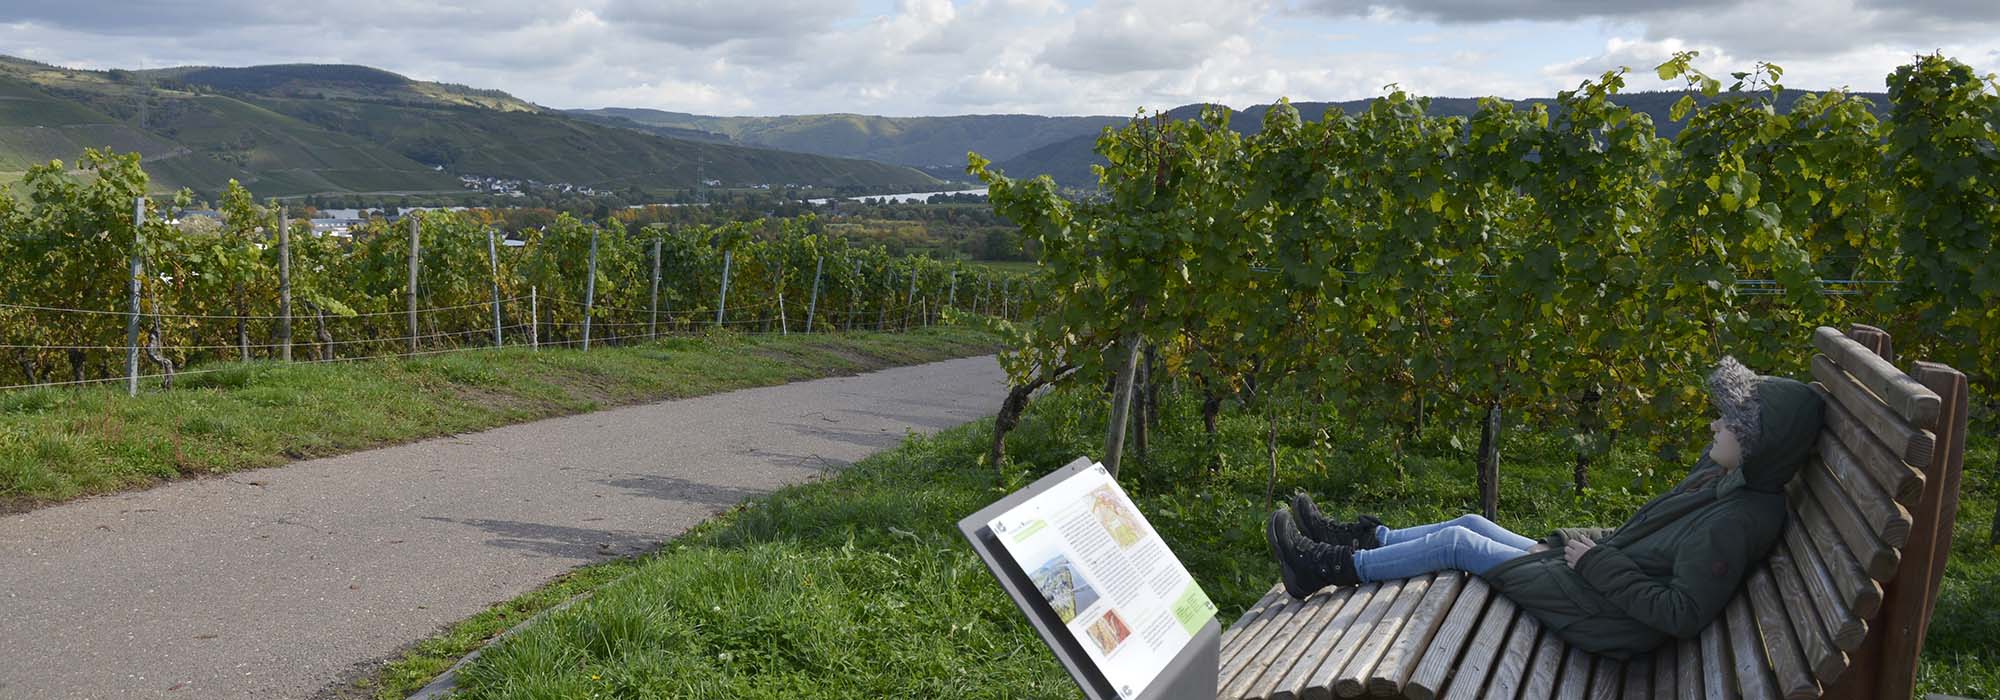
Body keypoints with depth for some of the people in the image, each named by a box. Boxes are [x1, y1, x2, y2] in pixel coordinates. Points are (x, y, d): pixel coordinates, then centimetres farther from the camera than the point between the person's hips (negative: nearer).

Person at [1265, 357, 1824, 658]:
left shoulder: (1733, 523, -25)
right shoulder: (1722, 481, 4)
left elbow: (1685, 615, -28)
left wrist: (1598, 564, -21)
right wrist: (1566, 541, 5)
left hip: (1604, 614, -8)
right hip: (1597, 569, 9)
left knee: (1456, 543, -4)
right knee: (1471, 526, 12)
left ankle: (1332, 568, 8)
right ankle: (1360, 540, 25)